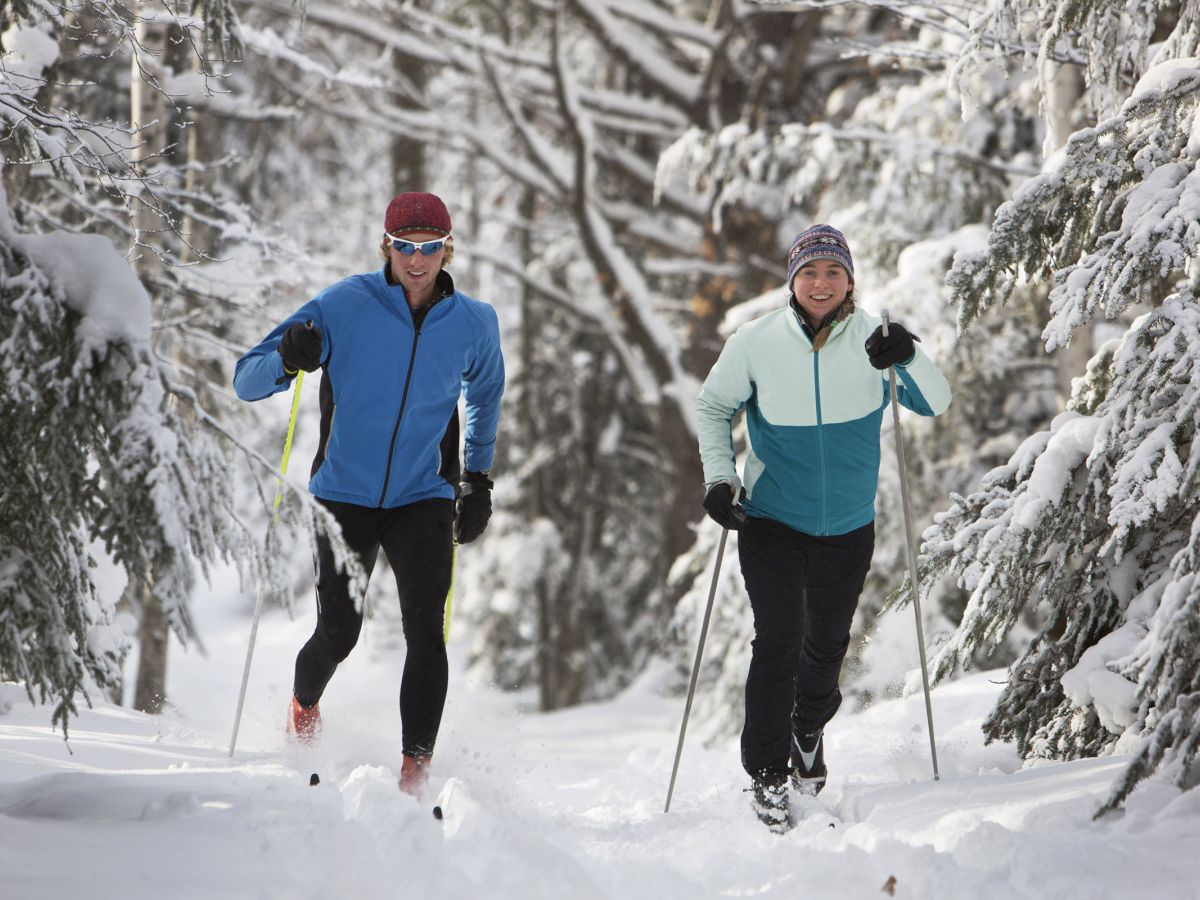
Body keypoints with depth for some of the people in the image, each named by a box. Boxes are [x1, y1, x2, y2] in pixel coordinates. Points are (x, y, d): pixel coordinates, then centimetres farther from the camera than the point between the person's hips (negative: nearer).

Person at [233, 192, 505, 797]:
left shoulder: (473, 324, 0)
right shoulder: (345, 307, -8)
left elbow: (486, 391, 24)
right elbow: (246, 382, -8)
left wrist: (479, 479, 18)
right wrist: (288, 360, -30)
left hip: (422, 500, 1)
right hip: (346, 493, -1)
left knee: (425, 630, -16)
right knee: (339, 633, -4)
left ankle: (415, 771, -12)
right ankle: (304, 706, 32)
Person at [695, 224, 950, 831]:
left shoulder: (871, 340, -9)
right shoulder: (756, 343, -10)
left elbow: (935, 404, -15)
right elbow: (713, 406, 6)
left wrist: (908, 360, -34)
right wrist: (718, 479, -5)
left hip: (849, 526, 2)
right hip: (773, 521, -2)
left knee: (827, 643, 15)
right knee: (777, 642, -11)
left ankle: (808, 732, 44)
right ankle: (767, 774, 1)